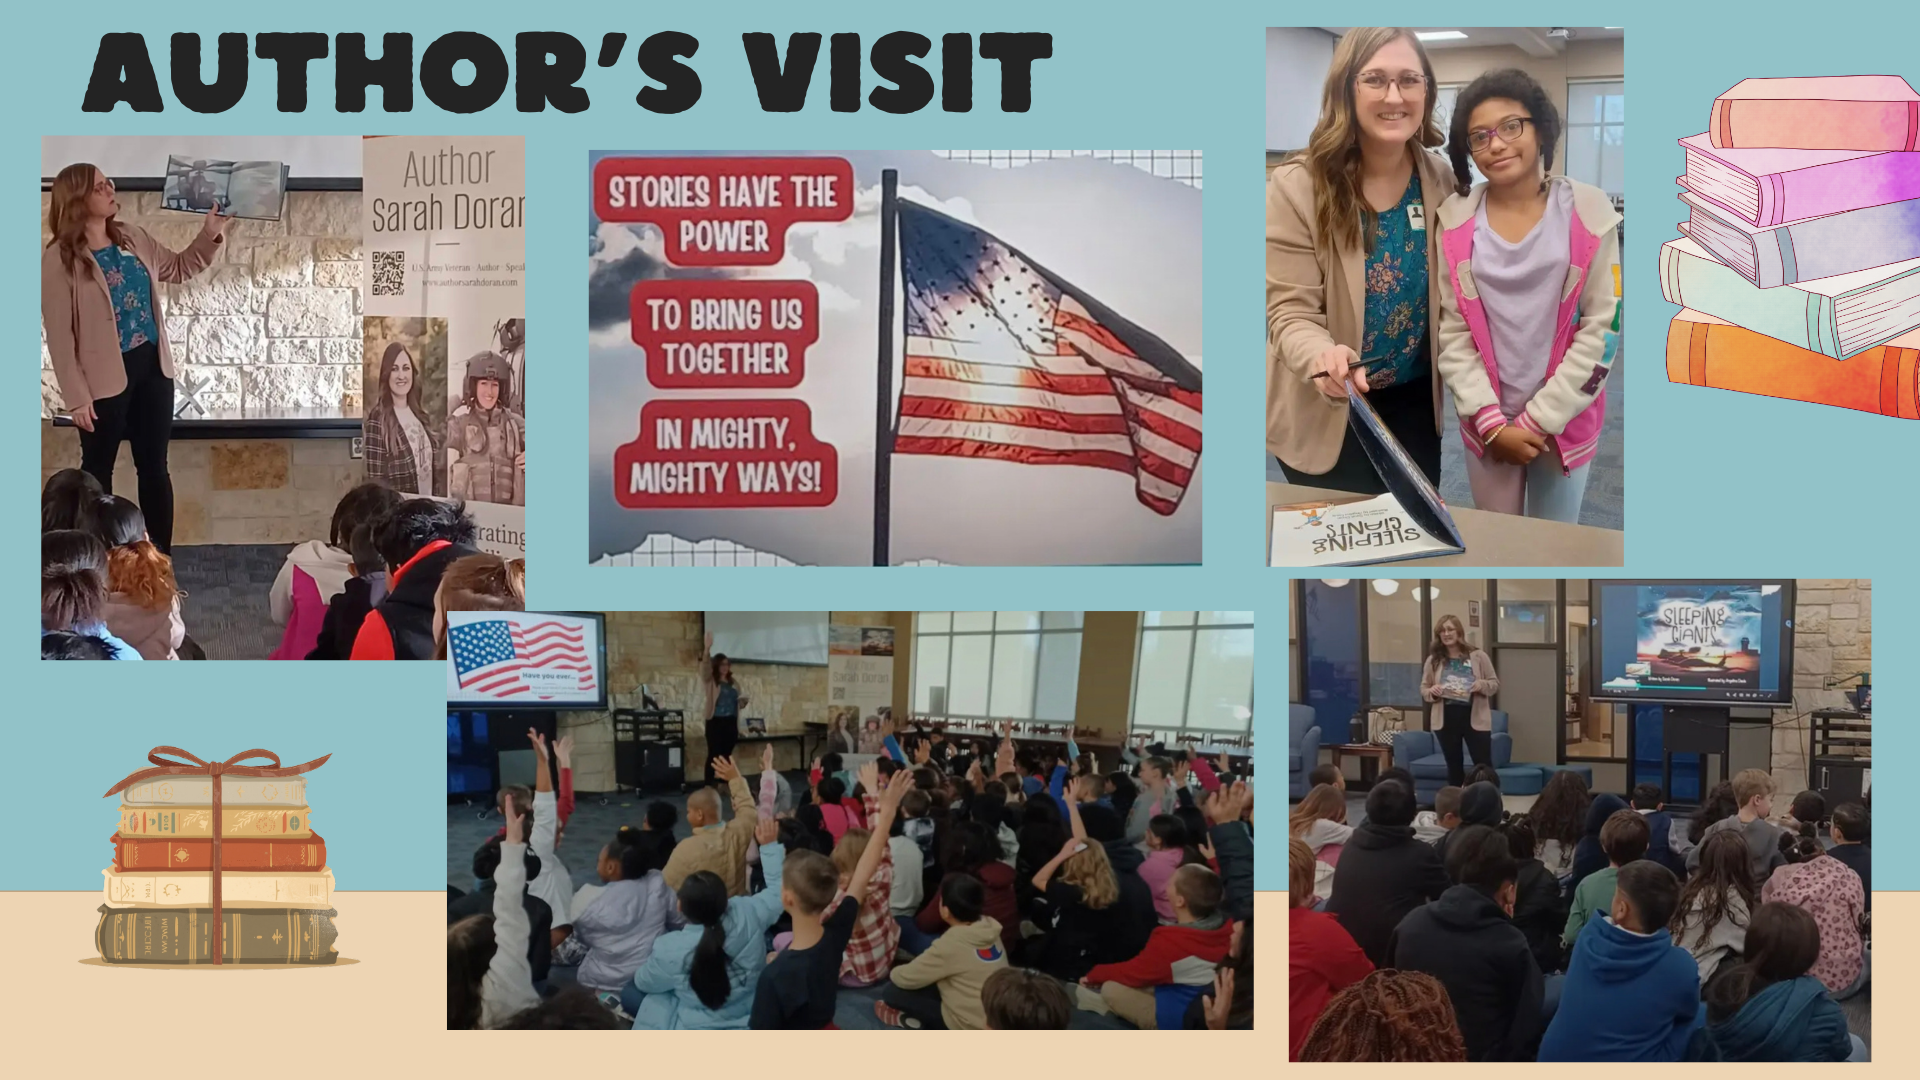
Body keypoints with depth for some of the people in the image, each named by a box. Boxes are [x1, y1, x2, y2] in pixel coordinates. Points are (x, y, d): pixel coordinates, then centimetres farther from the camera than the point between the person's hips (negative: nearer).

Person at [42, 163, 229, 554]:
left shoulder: (134, 238, 4)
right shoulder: (60, 259, -15)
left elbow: (179, 267, 21)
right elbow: (59, 334, -14)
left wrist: (210, 234, 3)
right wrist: (77, 397, -17)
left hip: (152, 367, 6)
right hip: (106, 377, -6)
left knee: (154, 466, 11)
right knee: (98, 471, 8)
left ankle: (163, 558, 19)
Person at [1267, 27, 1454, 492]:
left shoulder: (1441, 181, -3)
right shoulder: (1297, 187, -17)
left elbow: (1451, 291, 7)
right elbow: (1291, 310, -20)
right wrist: (1323, 355, -40)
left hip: (1415, 402, 4)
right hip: (1325, 412, -4)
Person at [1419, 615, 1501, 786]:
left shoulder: (1478, 657, 0)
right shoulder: (1433, 660, 5)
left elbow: (1495, 684, 5)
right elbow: (1423, 690, 9)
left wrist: (1482, 685, -17)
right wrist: (1431, 691, -13)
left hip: (1475, 719, -2)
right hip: (1446, 720, 2)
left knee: (1484, 766, -4)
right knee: (1453, 766, 10)